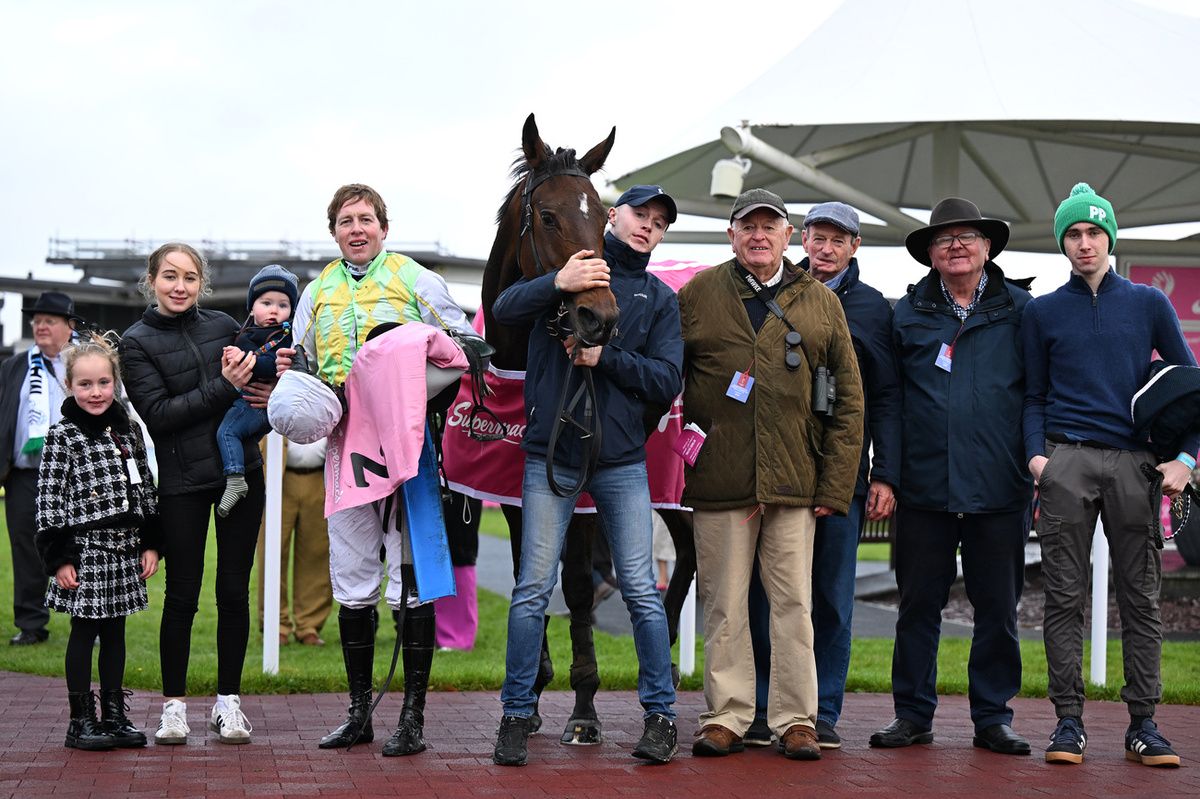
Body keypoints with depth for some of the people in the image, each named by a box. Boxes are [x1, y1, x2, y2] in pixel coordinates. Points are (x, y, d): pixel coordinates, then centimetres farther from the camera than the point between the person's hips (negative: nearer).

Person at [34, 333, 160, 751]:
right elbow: (48, 499, -9)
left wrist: (150, 544, 9)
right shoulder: (62, 435, -7)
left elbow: (145, 487, 14)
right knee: (84, 632, 1)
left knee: (115, 632, 11)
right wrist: (58, 558, -13)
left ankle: (114, 716, 18)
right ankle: (81, 720, 8)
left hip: (124, 548, 5)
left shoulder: (128, 429, 8)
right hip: (84, 548, -5)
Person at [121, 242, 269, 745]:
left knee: (234, 591, 5)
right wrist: (224, 389, -19)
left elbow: (255, 383, 19)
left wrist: (264, 396, -6)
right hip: (182, 482, -3)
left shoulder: (223, 326, 8)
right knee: (182, 595, 1)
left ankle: (228, 702, 15)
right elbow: (157, 414, -11)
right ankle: (174, 704, 13)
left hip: (240, 472, 3)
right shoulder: (137, 343, -1)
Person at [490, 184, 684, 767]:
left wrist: (606, 356, -15)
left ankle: (660, 713, 11)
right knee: (533, 590, -1)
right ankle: (516, 715, 7)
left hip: (622, 461, 1)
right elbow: (504, 310, -11)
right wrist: (557, 285, -29)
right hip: (550, 456, -1)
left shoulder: (661, 300, 11)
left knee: (641, 590, 1)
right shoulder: (567, 269, 6)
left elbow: (666, 382, -1)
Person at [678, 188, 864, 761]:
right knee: (725, 605, 4)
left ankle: (796, 719, 10)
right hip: (718, 479, -1)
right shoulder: (698, 295, 7)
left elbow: (849, 399, 8)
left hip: (794, 482, 1)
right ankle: (726, 716, 12)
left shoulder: (821, 304, 10)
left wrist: (835, 485, 2)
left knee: (793, 604, 3)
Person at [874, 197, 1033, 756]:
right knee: (918, 605, 6)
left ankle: (993, 716, 16)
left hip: (998, 486, -1)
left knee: (998, 607, 6)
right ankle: (913, 714, 16)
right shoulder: (908, 313, 9)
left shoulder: (1019, 310, 6)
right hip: (925, 485, 1)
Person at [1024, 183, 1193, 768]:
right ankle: (1068, 720, 3)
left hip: (1133, 464, 0)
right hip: (1066, 462, 0)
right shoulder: (1043, 311, 12)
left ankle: (1143, 724, 5)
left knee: (1140, 597, 0)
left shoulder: (1148, 303, 11)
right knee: (1064, 596, -2)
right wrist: (1035, 454, -3)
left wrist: (1184, 458, 0)